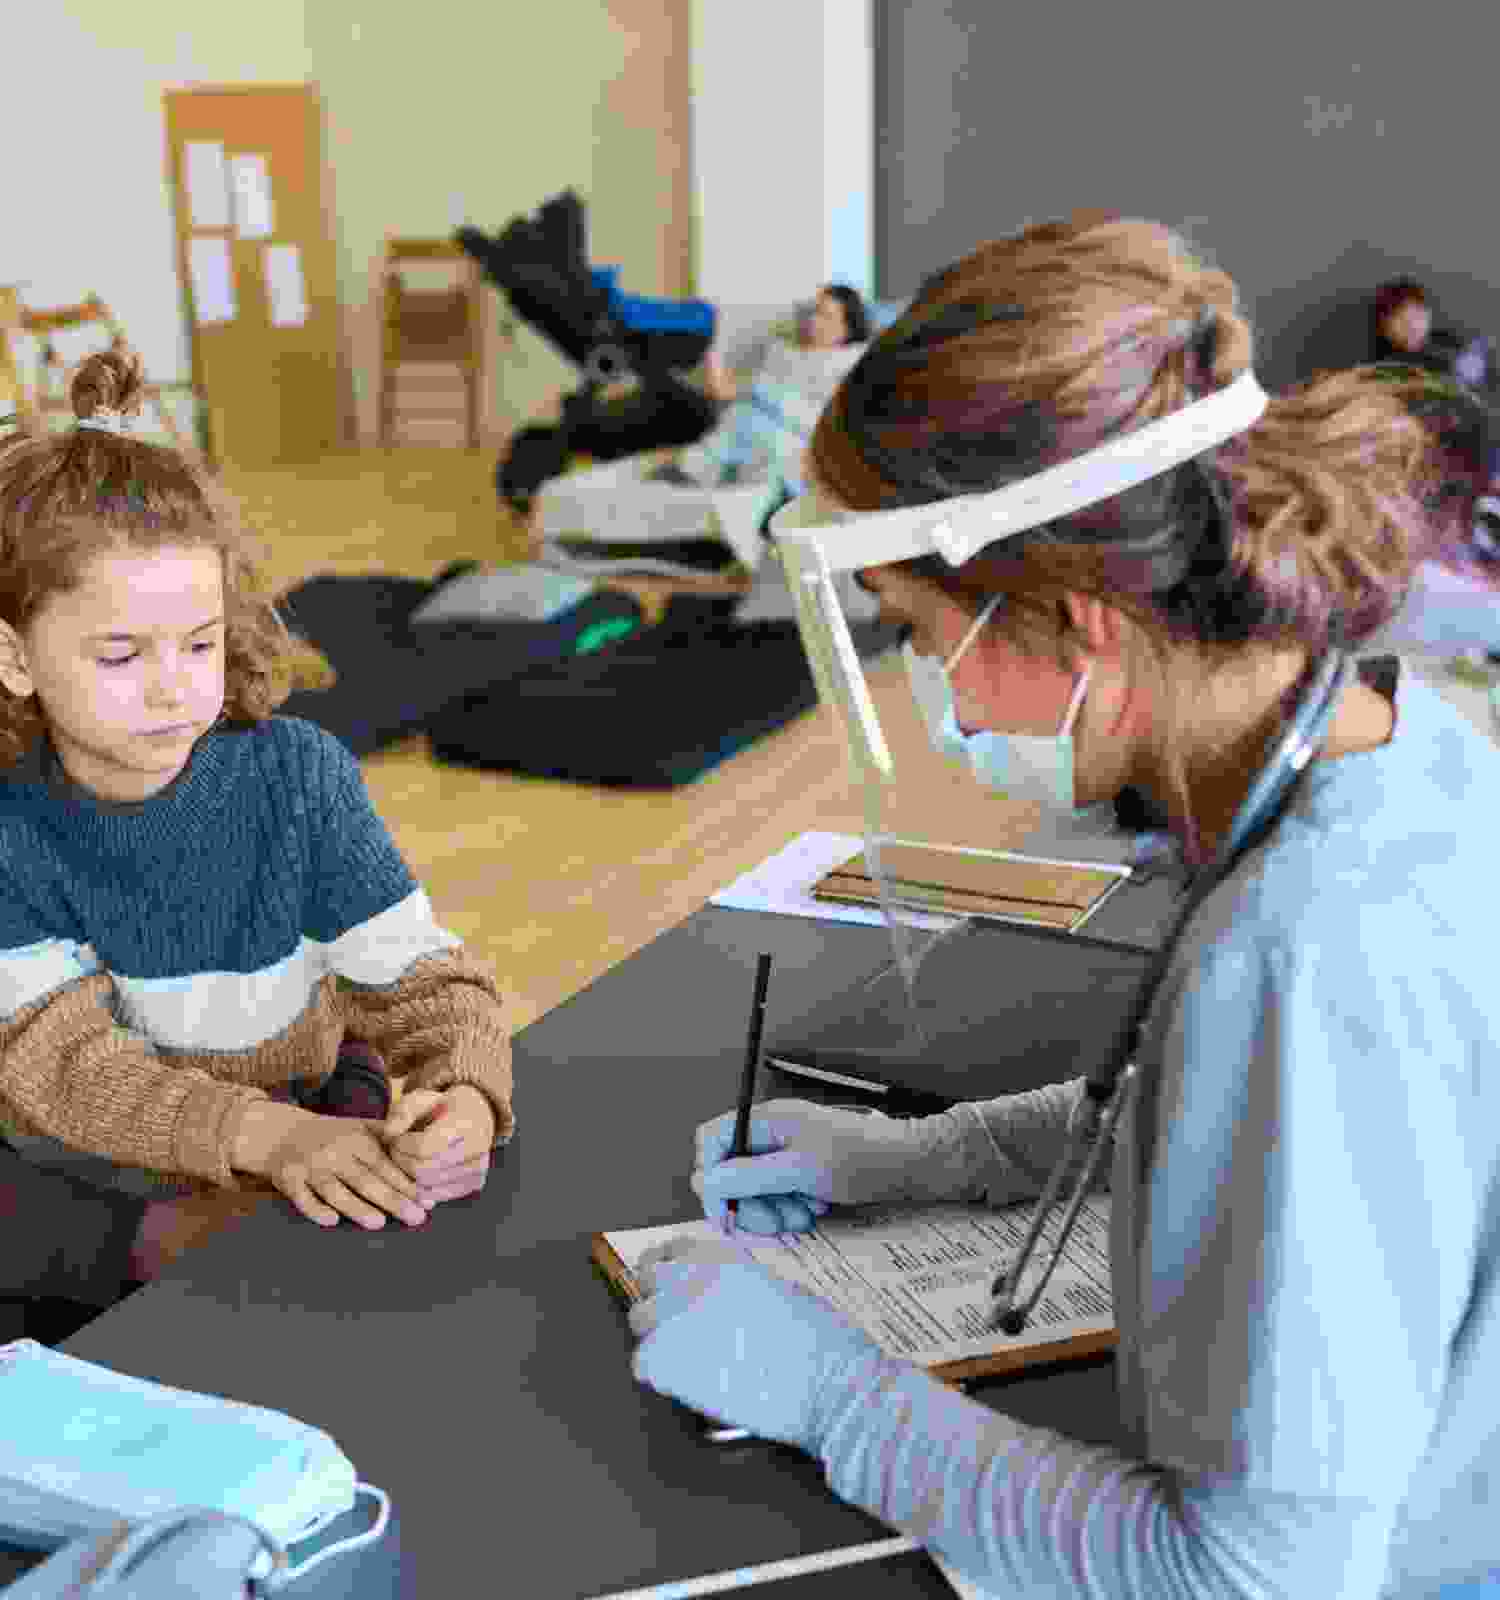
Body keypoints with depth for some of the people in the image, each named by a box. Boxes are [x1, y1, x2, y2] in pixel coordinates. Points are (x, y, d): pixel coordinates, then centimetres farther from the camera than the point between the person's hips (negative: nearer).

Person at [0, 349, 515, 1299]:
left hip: (315, 1120, 2)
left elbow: (420, 978, -13)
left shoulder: (298, 776, -10)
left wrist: (464, 1093, -37)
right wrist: (268, 1138, -39)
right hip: (95, 1160, -2)